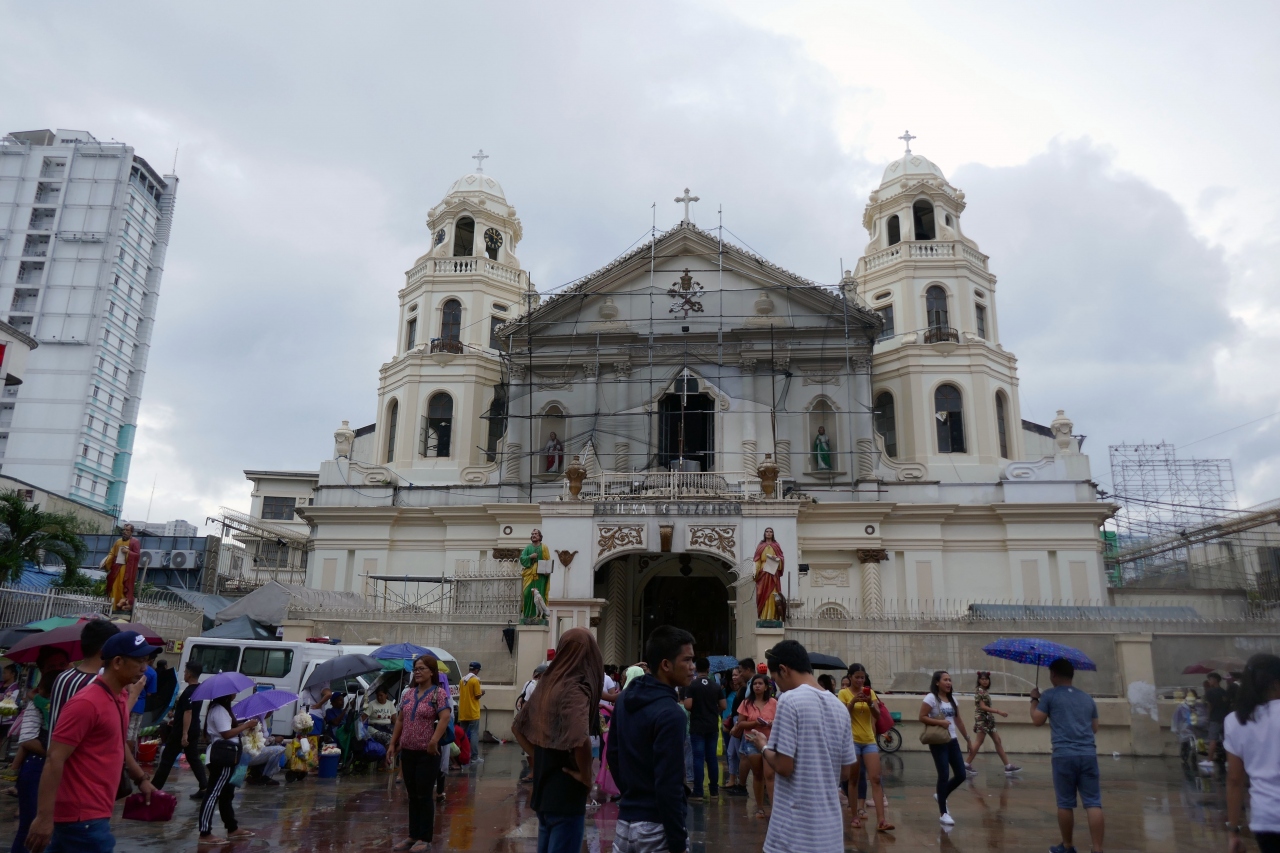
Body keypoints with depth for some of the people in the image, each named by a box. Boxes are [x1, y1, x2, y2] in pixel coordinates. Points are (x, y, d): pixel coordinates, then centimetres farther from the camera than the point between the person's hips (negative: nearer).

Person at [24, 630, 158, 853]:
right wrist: (44, 817, -24)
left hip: (91, 812, 9)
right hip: (83, 817, -9)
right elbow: (54, 760, -21)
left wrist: (141, 779, 23)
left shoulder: (120, 697, 9)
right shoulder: (87, 703, -20)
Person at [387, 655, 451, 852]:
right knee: (412, 796, 14)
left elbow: (445, 718, -21)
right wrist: (393, 743, 10)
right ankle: (413, 836, 24)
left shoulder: (439, 693, -9)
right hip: (407, 751, 6)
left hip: (427, 753, -6)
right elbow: (400, 720, 15)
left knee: (424, 796, 2)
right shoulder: (408, 693, 10)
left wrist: (434, 741, -29)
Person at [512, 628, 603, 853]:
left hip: (543, 788, 8)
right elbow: (580, 739, -35)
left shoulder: (547, 684, 5)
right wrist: (586, 777, -19)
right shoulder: (576, 689, -19)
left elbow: (517, 726, 17)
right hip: (566, 793, -8)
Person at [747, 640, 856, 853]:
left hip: (794, 829, -7)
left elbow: (784, 766, -16)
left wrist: (763, 746, 2)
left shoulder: (790, 700, -13)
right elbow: (845, 771, 12)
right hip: (831, 827, 7)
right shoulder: (839, 706, 8)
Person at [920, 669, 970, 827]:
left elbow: (958, 720, 19)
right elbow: (922, 717, -15)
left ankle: (941, 796, 30)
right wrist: (940, 722, -22)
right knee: (944, 775, -8)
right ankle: (943, 813, 2)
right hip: (938, 742, -7)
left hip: (952, 741, 7)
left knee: (960, 775, 6)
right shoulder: (931, 698, -11)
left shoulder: (952, 699, 12)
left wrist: (967, 738, 21)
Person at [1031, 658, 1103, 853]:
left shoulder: (1050, 695, 2)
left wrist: (1034, 700, 17)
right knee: (1093, 803, 0)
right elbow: (1094, 728, 23)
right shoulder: (1087, 698, 18)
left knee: (1065, 804, 7)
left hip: (1064, 754, -4)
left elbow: (1037, 720, 3)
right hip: (1088, 754, 4)